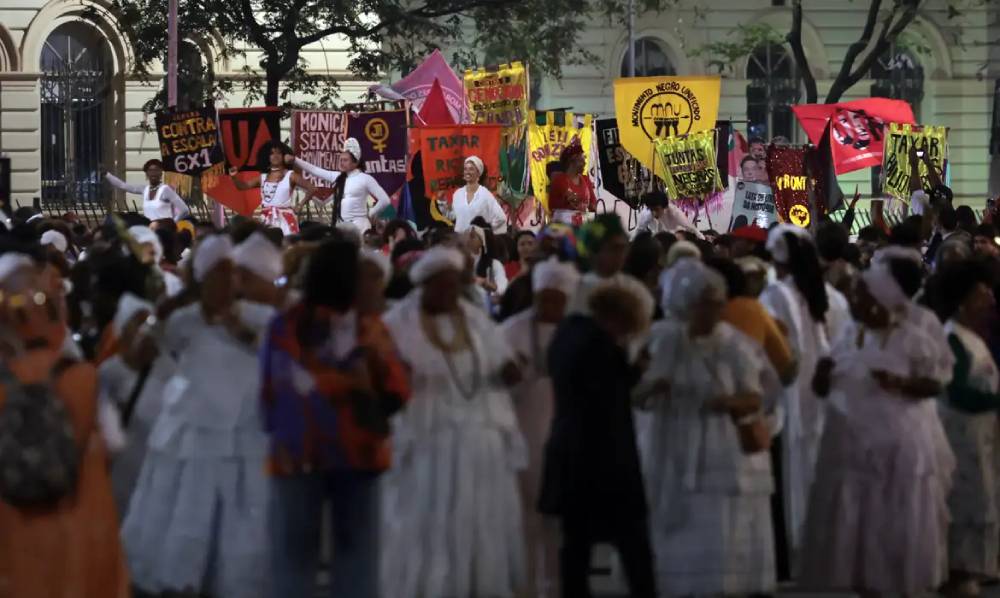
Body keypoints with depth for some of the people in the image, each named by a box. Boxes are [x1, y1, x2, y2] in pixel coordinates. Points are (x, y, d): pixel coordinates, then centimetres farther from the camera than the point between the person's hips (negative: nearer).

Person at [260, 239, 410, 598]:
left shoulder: (283, 326, -5)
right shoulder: (368, 328, -7)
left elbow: (269, 390, 3)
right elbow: (397, 391, -3)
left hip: (296, 451, 0)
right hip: (358, 449, 0)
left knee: (295, 551, 6)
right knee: (357, 549, 6)